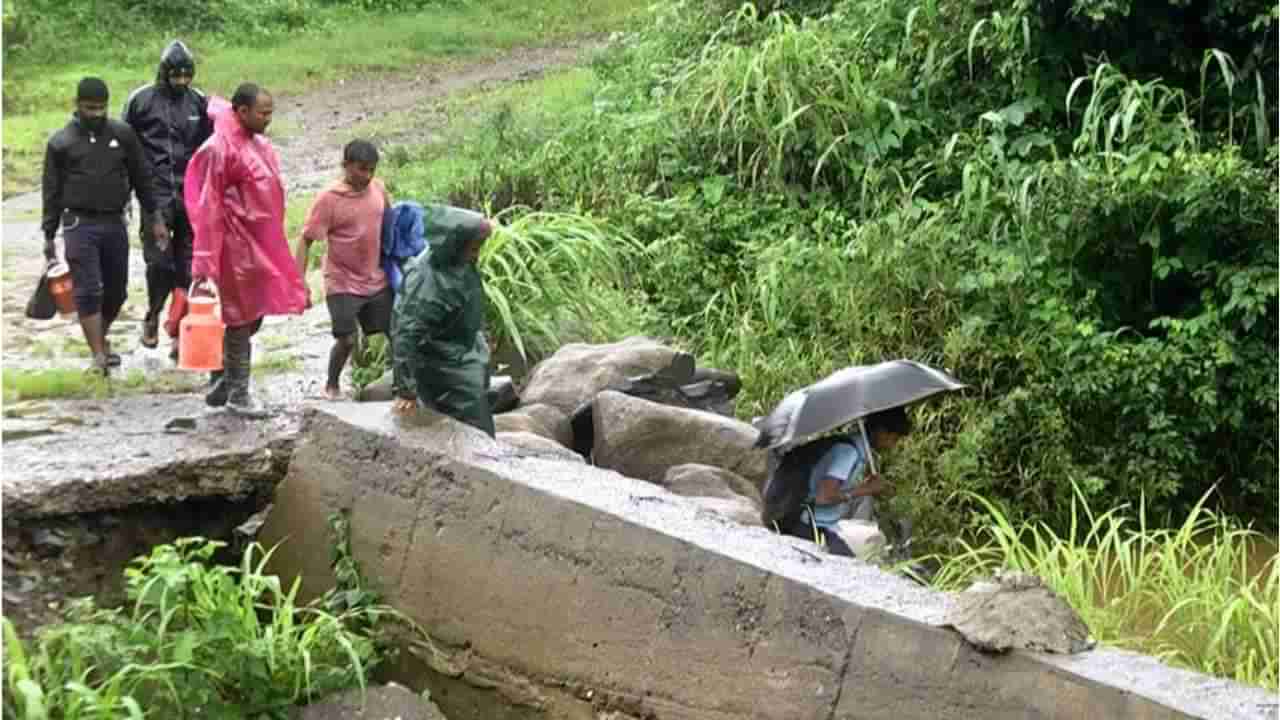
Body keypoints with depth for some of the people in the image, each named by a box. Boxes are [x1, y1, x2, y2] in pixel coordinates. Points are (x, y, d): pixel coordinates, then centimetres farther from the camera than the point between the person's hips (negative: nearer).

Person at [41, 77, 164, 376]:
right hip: (79, 225, -3)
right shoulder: (60, 142, 0)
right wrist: (48, 236, 5)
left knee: (116, 292, 10)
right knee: (88, 292, -8)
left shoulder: (123, 134, 5)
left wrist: (154, 218, 9)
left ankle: (100, 338, 31)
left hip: (115, 223, 3)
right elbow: (51, 191, 5)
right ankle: (99, 355, -6)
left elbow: (141, 178, 11)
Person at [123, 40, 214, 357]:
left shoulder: (199, 102, 7)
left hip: (192, 195, 2)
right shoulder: (141, 100, 1)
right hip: (156, 192, -2)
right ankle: (152, 316, 14)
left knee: (187, 265, 2)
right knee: (159, 260, -10)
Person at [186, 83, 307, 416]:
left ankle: (223, 381, 26)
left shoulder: (258, 144, 8)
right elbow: (208, 210, -15)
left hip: (261, 245, 8)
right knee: (242, 319, 1)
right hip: (238, 247, -8)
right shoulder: (220, 149, -15)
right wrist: (204, 263, -16)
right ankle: (237, 394, 11)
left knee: (252, 316, 14)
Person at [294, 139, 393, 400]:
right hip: (343, 283, -5)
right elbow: (305, 241, -14)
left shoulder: (378, 188, 0)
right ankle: (331, 385, 20)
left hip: (377, 280, 5)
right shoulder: (328, 199, -16)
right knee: (347, 340, -4)